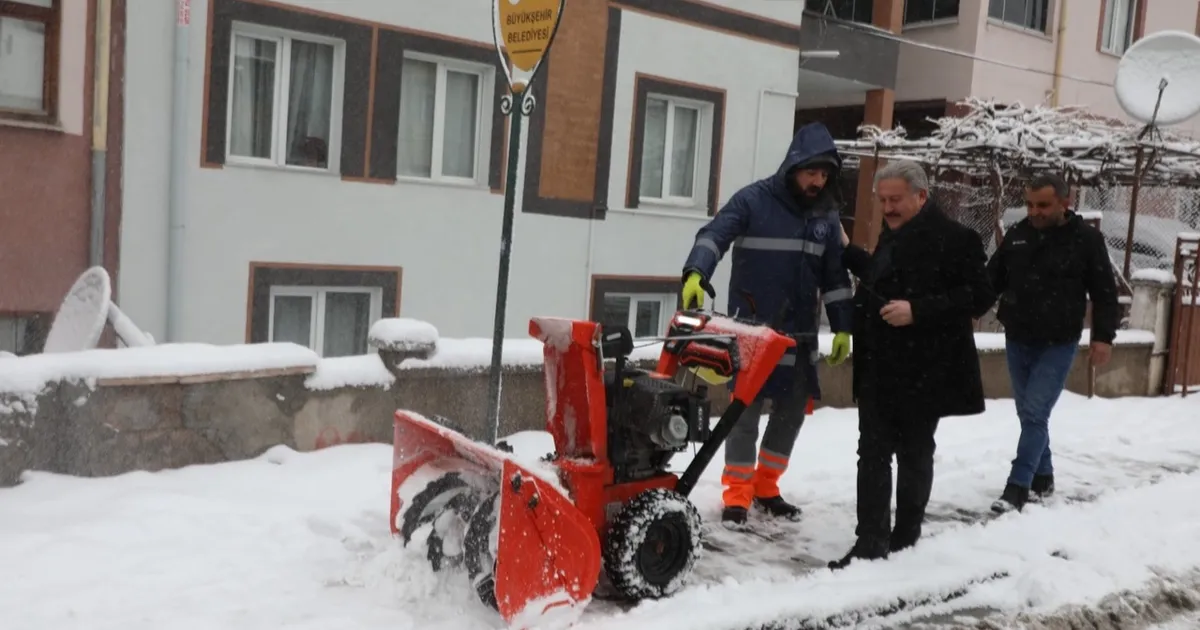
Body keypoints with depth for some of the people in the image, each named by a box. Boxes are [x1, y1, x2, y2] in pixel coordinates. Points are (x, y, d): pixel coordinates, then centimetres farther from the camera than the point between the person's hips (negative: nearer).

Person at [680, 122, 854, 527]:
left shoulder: (827, 214, 7)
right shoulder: (754, 200, -8)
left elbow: (835, 275, 13)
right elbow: (714, 235, -21)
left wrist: (843, 327, 11)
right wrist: (696, 274, -39)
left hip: (800, 334, 5)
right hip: (752, 330, -5)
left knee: (792, 411, 11)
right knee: (746, 411, -2)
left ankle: (766, 487, 28)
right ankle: (736, 495, 12)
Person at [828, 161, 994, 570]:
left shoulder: (953, 238, -14)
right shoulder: (892, 234, 13)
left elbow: (979, 296, -20)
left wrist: (917, 311, -27)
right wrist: (848, 252, 23)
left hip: (921, 372, -7)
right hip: (878, 369, 7)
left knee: (913, 456, 9)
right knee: (873, 455, 6)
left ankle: (904, 542, 23)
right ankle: (871, 542, 11)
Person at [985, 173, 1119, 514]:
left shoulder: (1087, 239, -7)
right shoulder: (1017, 235, 4)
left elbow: (1104, 292, -4)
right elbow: (992, 279, 11)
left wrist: (1103, 336, -10)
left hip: (1058, 345, -5)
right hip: (1017, 341, 5)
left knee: (1035, 414, -10)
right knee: (1029, 414, 13)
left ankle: (1017, 487, -6)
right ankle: (1042, 477, 29)